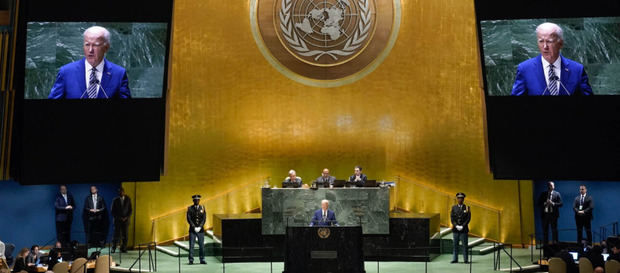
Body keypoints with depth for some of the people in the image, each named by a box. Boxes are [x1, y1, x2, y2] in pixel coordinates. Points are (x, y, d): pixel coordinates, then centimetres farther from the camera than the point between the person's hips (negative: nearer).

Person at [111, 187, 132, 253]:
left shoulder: (128, 199, 7)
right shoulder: (115, 200, 4)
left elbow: (130, 210, 8)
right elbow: (113, 211, 4)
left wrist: (126, 217, -6)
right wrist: (118, 218, -6)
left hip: (125, 220, 1)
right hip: (117, 220, -1)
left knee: (124, 235, -2)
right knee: (116, 234, -6)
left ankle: (123, 249, 1)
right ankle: (113, 248, 2)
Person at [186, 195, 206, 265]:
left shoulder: (202, 208, 6)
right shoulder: (190, 208, 2)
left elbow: (204, 219, 1)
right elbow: (189, 219, -4)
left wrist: (200, 227, -11)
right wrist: (194, 227, -13)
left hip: (200, 230, 1)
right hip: (192, 230, -1)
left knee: (201, 245, 1)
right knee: (191, 245, -4)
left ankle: (202, 260, 9)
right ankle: (191, 260, 0)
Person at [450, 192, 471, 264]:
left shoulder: (467, 208, 4)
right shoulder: (454, 207, 8)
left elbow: (468, 218, -3)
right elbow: (452, 218, 3)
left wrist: (462, 226, -12)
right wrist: (456, 226, -10)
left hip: (464, 229, -2)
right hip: (455, 229, 2)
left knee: (465, 245, -1)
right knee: (455, 244, 2)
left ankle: (466, 259, 4)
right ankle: (455, 259, 6)